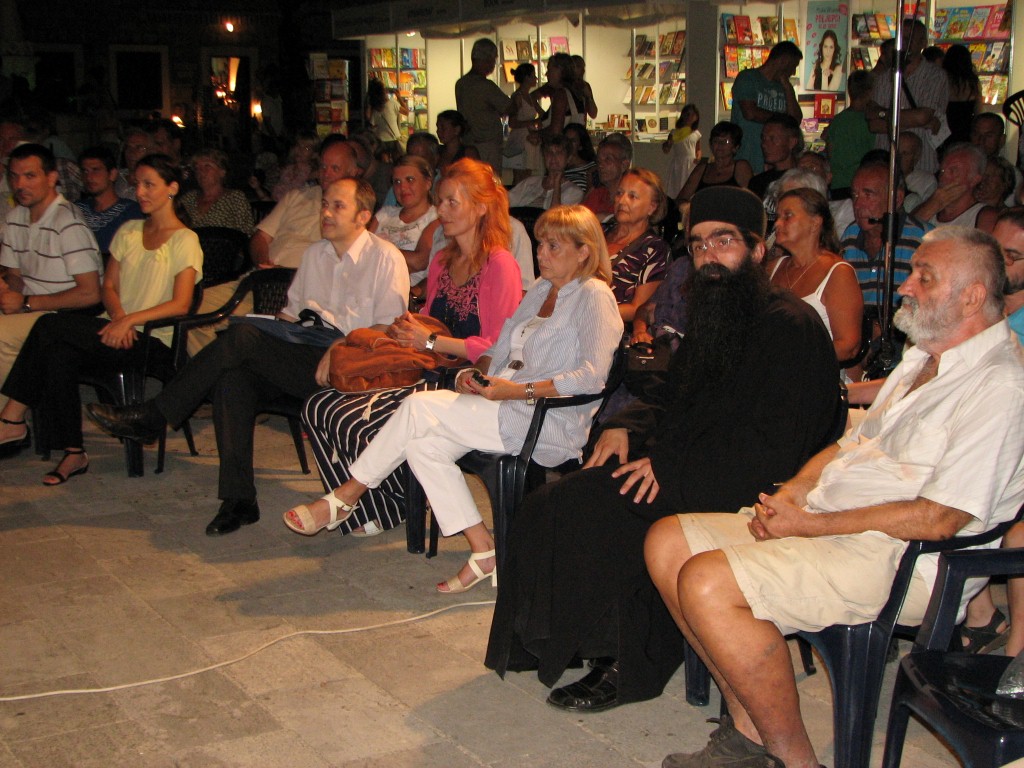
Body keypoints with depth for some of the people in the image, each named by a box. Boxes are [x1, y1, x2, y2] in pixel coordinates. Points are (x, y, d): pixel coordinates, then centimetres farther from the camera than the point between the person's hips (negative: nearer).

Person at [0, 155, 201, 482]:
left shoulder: (184, 240, -1)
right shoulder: (128, 231, 19)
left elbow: (180, 304, -11)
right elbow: (109, 286, 13)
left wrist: (130, 320, -21)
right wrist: (118, 317, -9)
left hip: (153, 339, -6)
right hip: (116, 328, 6)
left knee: (50, 325, -23)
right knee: (59, 354, -27)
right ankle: (73, 452, -21)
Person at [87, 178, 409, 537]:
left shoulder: (385, 257, 1)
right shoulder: (314, 253, 23)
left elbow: (391, 328, -6)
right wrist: (268, 330, 5)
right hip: (299, 360, 7)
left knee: (243, 337, -25)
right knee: (232, 377, -25)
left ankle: (154, 416, -14)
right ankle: (238, 500, -24)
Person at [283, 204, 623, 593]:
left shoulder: (593, 296, -6)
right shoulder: (540, 289, 22)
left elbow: (593, 375, -18)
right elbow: (500, 348, 23)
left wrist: (518, 391, -22)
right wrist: (475, 372, 0)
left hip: (550, 422, -9)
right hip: (506, 406, 9)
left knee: (420, 408, -19)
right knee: (422, 443, -15)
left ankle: (343, 499, -4)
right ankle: (483, 551, -10)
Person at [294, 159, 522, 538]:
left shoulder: (500, 265, -9)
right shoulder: (442, 262, 18)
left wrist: (431, 340, -14)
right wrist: (404, 330, 4)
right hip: (429, 373, 9)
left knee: (353, 424, -24)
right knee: (318, 406, -10)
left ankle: (385, 511, 5)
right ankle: (361, 511, 0)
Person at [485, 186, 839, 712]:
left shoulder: (792, 327, -11)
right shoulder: (710, 317, 18)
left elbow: (774, 446, -19)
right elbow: (670, 395, 25)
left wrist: (671, 466, -20)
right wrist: (626, 426, 2)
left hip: (749, 493, -9)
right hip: (682, 468, 9)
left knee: (592, 506, -25)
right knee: (556, 503, -11)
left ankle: (629, 667, -11)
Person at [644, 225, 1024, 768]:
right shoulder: (921, 360, 20)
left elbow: (937, 519, -20)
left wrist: (807, 525, -16)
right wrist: (789, 495, 2)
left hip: (898, 560, -10)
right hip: (822, 525, 10)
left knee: (707, 583, -27)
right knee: (667, 542, -1)